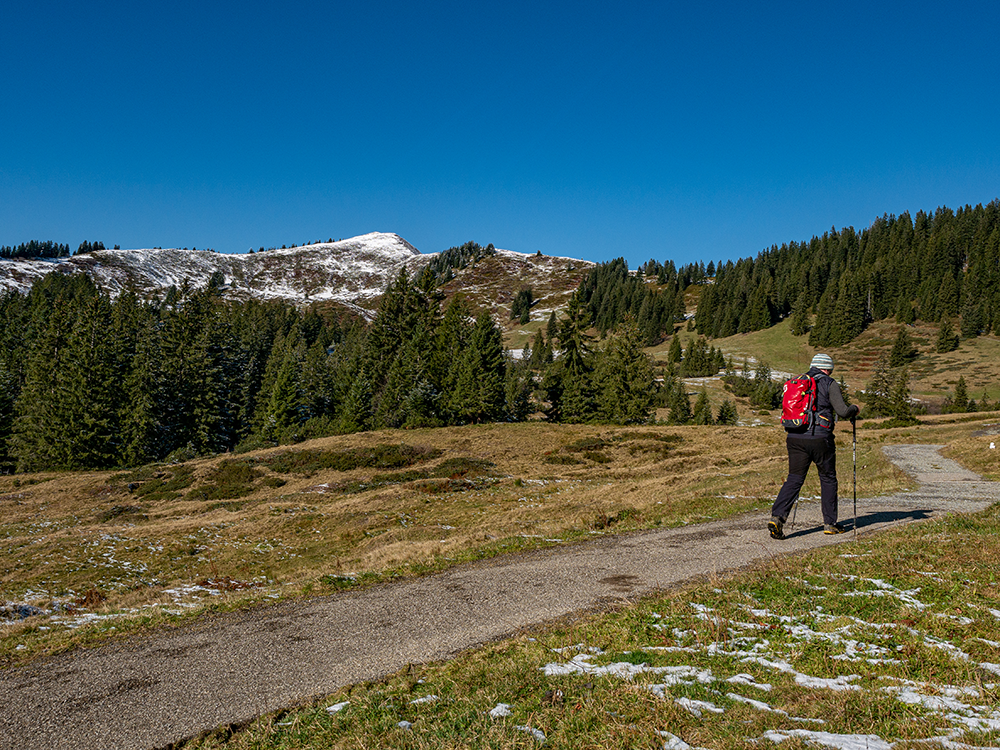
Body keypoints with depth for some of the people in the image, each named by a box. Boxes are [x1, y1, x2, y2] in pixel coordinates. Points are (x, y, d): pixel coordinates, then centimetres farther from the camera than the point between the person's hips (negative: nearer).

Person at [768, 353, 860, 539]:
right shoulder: (829, 384, -2)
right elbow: (843, 412, -7)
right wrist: (855, 410, 14)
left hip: (795, 438, 4)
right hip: (820, 438, -4)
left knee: (794, 479, 4)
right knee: (828, 479, 13)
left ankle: (777, 517, -13)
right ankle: (830, 523, 20)